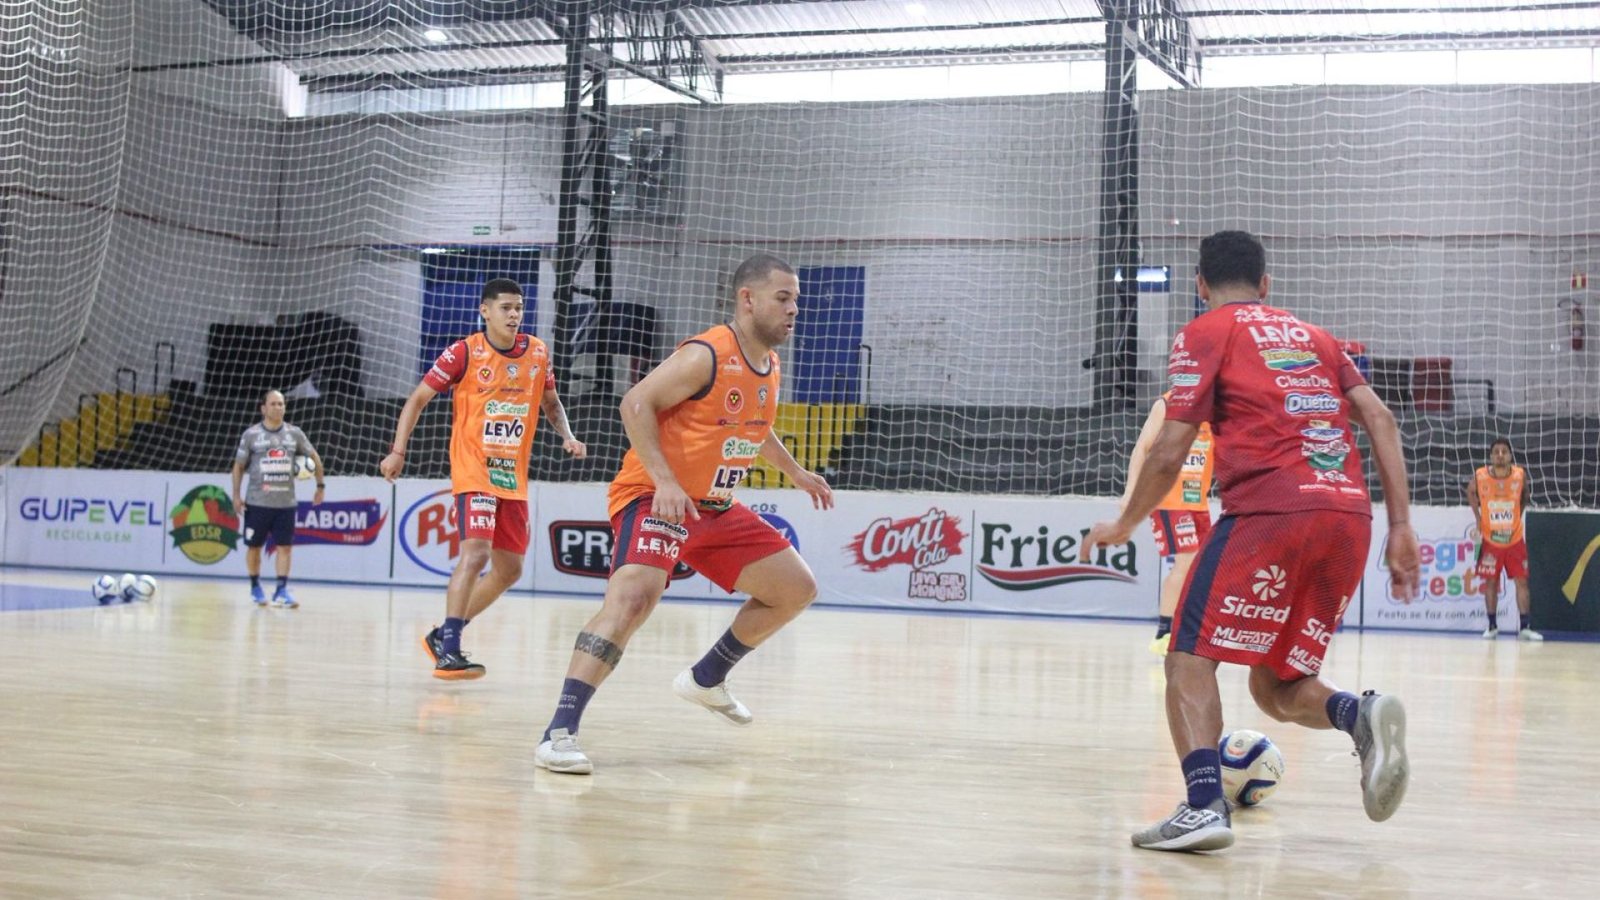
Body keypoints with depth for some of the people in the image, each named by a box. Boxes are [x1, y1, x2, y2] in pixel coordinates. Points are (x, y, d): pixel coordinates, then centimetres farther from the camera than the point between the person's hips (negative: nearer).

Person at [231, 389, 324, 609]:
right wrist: (236, 495, -2)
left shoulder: (294, 433, 3)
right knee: (254, 546, 8)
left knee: (285, 546, -4)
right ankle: (255, 587, 25)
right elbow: (238, 466, 4)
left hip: (286, 502, 2)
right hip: (257, 502, -1)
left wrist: (320, 486, 11)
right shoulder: (251, 434, -3)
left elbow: (314, 458, 15)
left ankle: (281, 591, -2)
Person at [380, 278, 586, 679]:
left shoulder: (538, 352, 5)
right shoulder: (464, 352, -8)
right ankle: (448, 651, -19)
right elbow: (418, 399, -1)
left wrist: (567, 437, 2)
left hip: (514, 477, 6)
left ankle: (443, 634, 23)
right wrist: (398, 451, -9)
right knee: (476, 552, -23)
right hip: (474, 470, -6)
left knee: (509, 569, 9)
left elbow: (551, 403, 20)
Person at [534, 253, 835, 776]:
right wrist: (664, 480, -30)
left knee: (797, 589, 13)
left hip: (717, 509, 9)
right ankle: (559, 732, -29)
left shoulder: (769, 368, 9)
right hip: (653, 498, -9)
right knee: (633, 597, -32)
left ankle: (706, 679, 29)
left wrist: (794, 472, 31)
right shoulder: (706, 356, -19)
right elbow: (636, 403, -23)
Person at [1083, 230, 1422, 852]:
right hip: (1351, 515, 6)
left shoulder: (1205, 334, 10)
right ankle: (1361, 715, -13)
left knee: (1191, 658, 3)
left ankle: (1204, 804, -18)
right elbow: (1379, 418, 13)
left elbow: (1169, 454, 2)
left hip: (1271, 510, -6)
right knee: (1274, 686, 16)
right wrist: (1401, 527, 10)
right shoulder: (1313, 335, 26)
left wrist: (1123, 525, 17)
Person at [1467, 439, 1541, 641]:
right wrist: (1478, 519, 3)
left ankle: (1524, 627, 1)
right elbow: (1471, 492, 8)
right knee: (1490, 582, 6)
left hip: (1515, 540, 0)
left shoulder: (1520, 475, -12)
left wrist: (1518, 515, 6)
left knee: (1521, 581, -2)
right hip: (1490, 540, 0)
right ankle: (1492, 626, 16)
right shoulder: (1480, 476, -13)